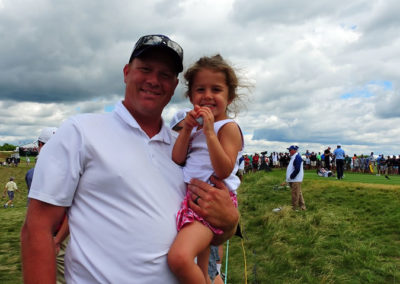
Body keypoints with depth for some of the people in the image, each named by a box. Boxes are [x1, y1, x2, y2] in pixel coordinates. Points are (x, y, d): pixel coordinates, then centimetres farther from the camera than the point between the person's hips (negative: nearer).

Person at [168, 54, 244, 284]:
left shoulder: (228, 127, -7)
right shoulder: (196, 125, 15)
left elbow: (224, 171, -20)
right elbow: (177, 160, 5)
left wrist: (209, 132, -24)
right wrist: (187, 129, -6)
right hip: (193, 197, 8)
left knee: (180, 256, -29)